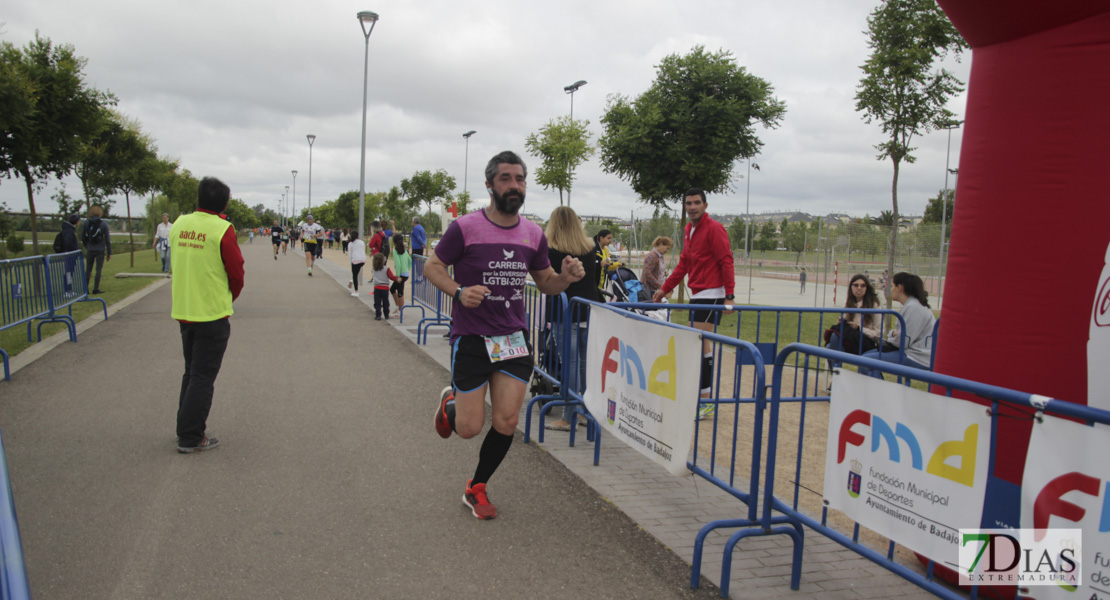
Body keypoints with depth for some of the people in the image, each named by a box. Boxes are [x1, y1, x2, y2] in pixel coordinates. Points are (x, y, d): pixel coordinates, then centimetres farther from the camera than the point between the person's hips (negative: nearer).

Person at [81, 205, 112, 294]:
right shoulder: (104, 224, -5)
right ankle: (95, 289, -2)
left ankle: (85, 288, 9)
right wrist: (109, 253, 1)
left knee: (88, 269, 11)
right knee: (98, 270, 2)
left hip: (90, 250, 2)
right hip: (101, 250, -2)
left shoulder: (86, 223, 0)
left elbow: (83, 238, 5)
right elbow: (107, 240, -5)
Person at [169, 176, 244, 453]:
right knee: (202, 377, 2)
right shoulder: (222, 229, -13)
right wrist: (227, 301, 9)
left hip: (182, 312, 6)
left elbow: (175, 265, 11)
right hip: (212, 315, -6)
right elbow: (236, 273, -9)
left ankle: (186, 430, 27)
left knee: (191, 373, 19)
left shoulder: (179, 224, 4)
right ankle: (191, 439, 7)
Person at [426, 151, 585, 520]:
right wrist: (458, 292, -21)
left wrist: (565, 278, -8)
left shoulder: (534, 235, 5)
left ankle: (477, 489, 24)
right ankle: (450, 403, 37)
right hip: (471, 339, -3)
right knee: (470, 428, 0)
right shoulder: (465, 228, -9)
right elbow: (432, 267, -2)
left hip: (514, 337, 4)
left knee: (506, 423, 0)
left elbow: (545, 283, 15)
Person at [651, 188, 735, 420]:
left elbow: (726, 261, -13)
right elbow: (683, 264, 22)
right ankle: (704, 398, 17)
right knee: (701, 344, 10)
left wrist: (729, 296, -19)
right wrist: (665, 289, 21)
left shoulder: (714, 229, -9)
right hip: (696, 295, 8)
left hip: (712, 295, -8)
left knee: (700, 344, -12)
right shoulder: (688, 230, 15)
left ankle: (705, 401, -9)